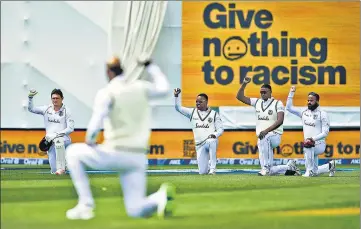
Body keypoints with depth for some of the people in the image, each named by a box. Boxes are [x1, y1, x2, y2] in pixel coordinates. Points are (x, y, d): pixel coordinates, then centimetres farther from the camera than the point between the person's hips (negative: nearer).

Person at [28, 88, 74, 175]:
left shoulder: (66, 111, -3)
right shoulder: (47, 109, 8)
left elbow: (70, 129, -10)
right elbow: (31, 109, 7)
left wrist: (56, 135, -19)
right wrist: (30, 98, -10)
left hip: (64, 140, -3)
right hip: (51, 143, 3)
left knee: (58, 140, -42)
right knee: (54, 171, -10)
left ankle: (61, 167, -37)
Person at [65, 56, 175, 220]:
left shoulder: (106, 93, -7)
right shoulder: (141, 87, 8)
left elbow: (96, 124, -19)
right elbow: (164, 89, 28)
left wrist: (89, 140, 1)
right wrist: (149, 65, 35)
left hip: (115, 154, -5)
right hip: (138, 158, 5)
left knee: (73, 152, 19)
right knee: (136, 211, 10)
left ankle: (86, 204, 10)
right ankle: (161, 196, -24)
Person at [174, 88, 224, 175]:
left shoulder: (214, 114, 5)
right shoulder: (192, 112, 11)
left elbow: (220, 129, 3)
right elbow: (178, 108, 8)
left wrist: (215, 134, -19)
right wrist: (176, 96, -7)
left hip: (211, 141, -3)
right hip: (199, 145, 3)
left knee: (211, 141, -42)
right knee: (202, 172, -6)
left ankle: (212, 168, -28)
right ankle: (208, 165, 32)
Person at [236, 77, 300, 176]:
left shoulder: (278, 103, -4)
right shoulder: (257, 102, 12)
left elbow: (280, 121, -17)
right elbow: (240, 97, 10)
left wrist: (267, 130, -29)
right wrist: (244, 84, -4)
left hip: (275, 135, -6)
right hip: (263, 140, 6)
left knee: (264, 137, -43)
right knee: (269, 172, -1)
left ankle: (266, 167, -35)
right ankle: (289, 167, 24)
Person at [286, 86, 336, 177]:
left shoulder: (322, 114, -8)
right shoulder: (304, 112, 9)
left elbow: (325, 133, -14)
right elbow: (289, 107, 10)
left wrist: (313, 139, -27)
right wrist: (291, 93, 4)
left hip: (319, 145, -6)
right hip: (310, 147, 6)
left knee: (308, 146, -40)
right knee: (315, 172, 7)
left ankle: (309, 171, -28)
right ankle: (330, 166, 35)